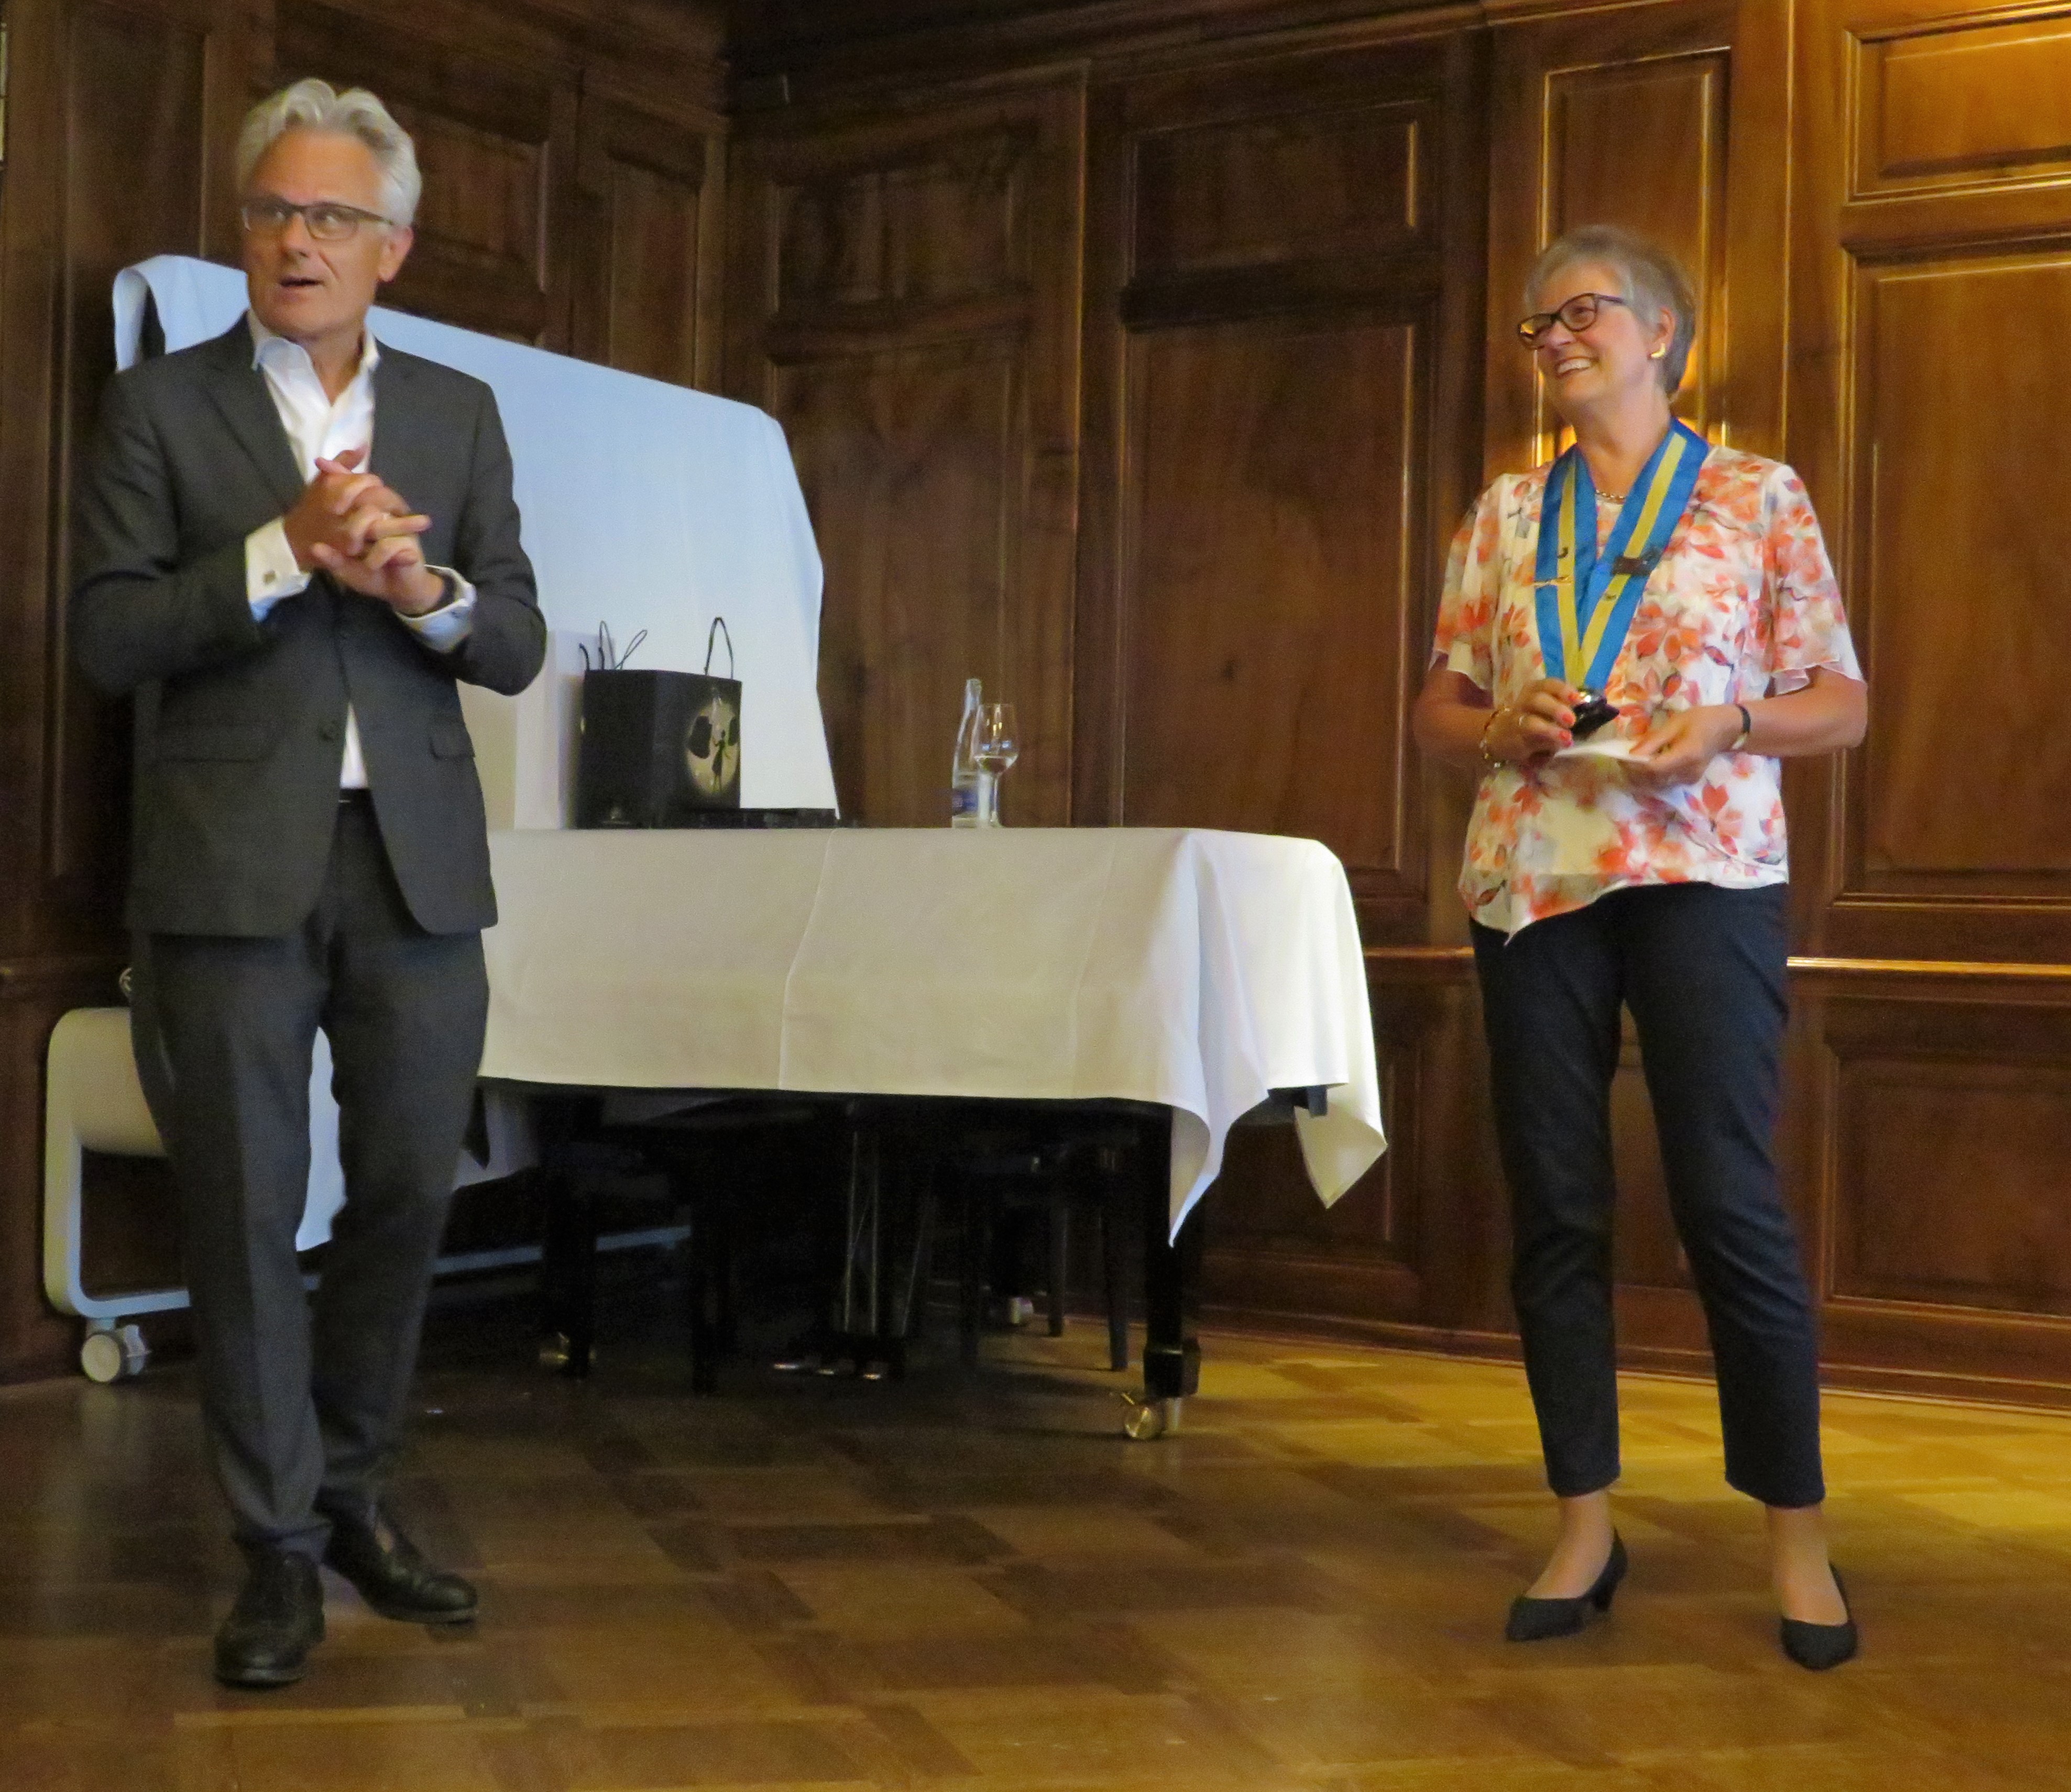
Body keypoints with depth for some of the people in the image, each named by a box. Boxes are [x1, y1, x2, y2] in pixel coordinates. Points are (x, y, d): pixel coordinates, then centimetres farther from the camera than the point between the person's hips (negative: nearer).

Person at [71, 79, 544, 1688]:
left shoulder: (458, 414, 12)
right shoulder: (162, 406, 4)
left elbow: (517, 649, 8)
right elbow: (107, 636, -5)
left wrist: (426, 587, -13)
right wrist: (287, 548, -16)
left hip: (415, 861, 3)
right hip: (234, 867, -2)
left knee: (411, 1187, 6)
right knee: (246, 1205, 1)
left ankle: (352, 1495, 26)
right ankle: (280, 1547, 14)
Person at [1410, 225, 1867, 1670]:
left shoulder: (1760, 499, 5)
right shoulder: (1506, 513, 13)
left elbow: (1843, 705, 5)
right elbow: (1438, 712, 15)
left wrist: (1727, 722, -14)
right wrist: (1508, 724, -6)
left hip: (1703, 874, -3)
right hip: (1531, 881, 4)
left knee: (1731, 1200, -7)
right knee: (1555, 1207, 4)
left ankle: (1799, 1535, 7)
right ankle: (1587, 1527, 15)